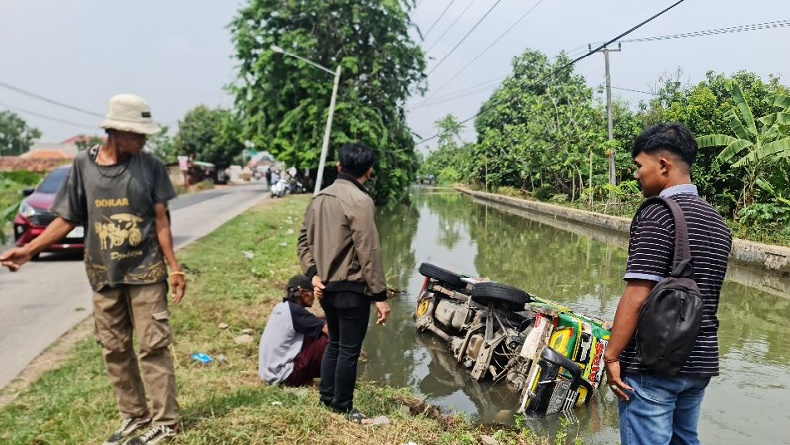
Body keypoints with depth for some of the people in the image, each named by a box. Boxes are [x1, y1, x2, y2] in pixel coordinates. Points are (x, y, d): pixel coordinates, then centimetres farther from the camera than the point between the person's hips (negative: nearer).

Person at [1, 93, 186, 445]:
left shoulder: (150, 165, -5)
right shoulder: (83, 164, -1)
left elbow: (160, 221, -3)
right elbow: (68, 218, 5)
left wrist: (174, 268, -5)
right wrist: (28, 250, -1)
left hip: (146, 273, -3)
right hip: (104, 277, 3)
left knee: (153, 347, 0)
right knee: (114, 350, 11)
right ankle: (134, 415, 26)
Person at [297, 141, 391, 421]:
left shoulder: (320, 198, 8)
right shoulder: (359, 201, -18)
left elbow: (304, 240, 9)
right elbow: (369, 252, -20)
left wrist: (313, 273, 3)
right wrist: (380, 295, -16)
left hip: (327, 287, 8)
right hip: (352, 289, -8)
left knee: (334, 344, 22)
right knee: (349, 350, 5)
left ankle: (326, 398, 33)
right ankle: (343, 408, 17)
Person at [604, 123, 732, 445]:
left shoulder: (656, 215, -15)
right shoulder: (718, 222, 11)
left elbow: (637, 295, -20)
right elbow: (703, 293, 15)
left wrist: (611, 355, -14)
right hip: (701, 360, 8)